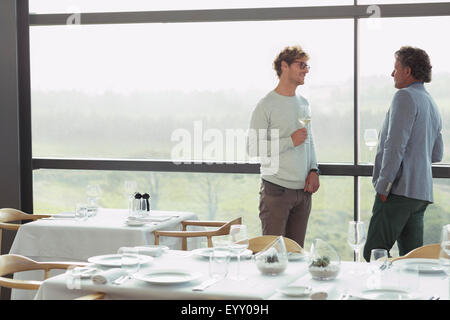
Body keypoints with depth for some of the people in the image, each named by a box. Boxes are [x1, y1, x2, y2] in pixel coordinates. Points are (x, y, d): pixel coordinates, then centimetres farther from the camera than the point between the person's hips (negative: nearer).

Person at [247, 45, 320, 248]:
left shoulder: (304, 104, 15)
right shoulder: (266, 106, -7)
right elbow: (254, 149, -14)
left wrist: (313, 170, 5)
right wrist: (290, 141, -16)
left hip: (303, 191, 6)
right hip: (276, 191, -6)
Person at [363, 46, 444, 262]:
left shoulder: (405, 97, -8)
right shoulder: (432, 104, 21)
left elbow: (395, 145, -17)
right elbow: (437, 154, 25)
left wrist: (384, 184, -16)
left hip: (400, 189, -9)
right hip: (422, 193, 9)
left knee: (374, 252, -9)